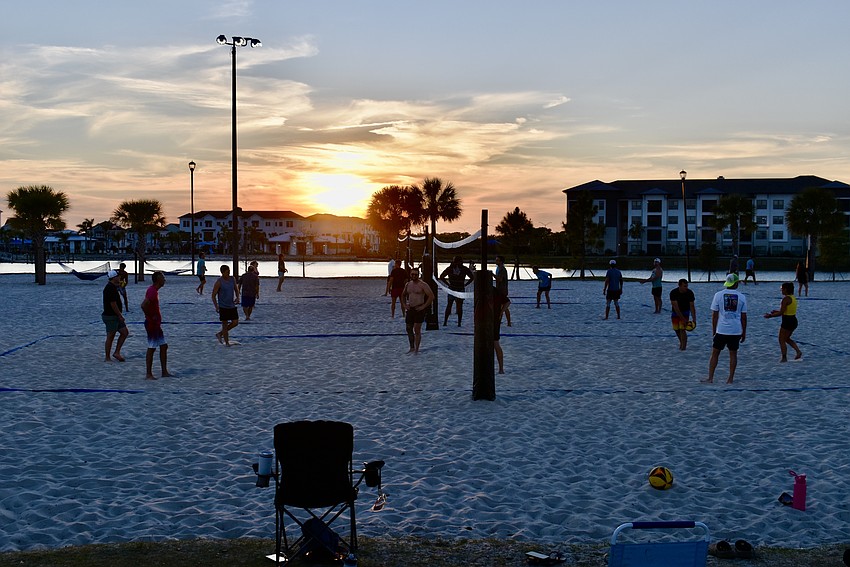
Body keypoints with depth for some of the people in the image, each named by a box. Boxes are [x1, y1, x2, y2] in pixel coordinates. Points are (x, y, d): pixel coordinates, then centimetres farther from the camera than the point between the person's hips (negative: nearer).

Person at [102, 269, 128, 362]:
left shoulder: (113, 287, 14)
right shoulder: (111, 288, -19)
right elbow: (113, 304, -22)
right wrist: (120, 316, -18)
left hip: (115, 316, 10)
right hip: (111, 317, -10)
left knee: (125, 332, 9)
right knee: (110, 336, -3)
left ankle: (117, 353, 11)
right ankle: (107, 358, 5)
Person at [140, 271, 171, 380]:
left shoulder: (154, 290, 13)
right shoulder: (152, 291, -19)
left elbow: (146, 304, 25)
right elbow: (144, 305, -31)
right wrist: (151, 317, -20)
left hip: (156, 325, 10)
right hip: (152, 324, -10)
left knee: (164, 346, 13)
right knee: (151, 349, -4)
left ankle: (164, 372, 17)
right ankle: (149, 374, 3)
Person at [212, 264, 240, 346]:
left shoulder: (232, 280, 3)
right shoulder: (219, 282, -13)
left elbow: (236, 289, 18)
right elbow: (213, 295, -10)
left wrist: (237, 297, -1)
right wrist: (216, 306, -20)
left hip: (232, 306, 6)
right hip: (223, 307, -6)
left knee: (235, 322, 3)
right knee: (225, 324, 1)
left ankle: (220, 334, 21)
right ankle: (227, 342, 13)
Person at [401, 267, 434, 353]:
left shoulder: (423, 285, -10)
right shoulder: (408, 284, 10)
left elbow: (431, 296, -14)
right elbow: (403, 295, 27)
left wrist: (424, 306, -15)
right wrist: (404, 304, 12)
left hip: (419, 310, -7)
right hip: (410, 309, 7)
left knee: (417, 329, -8)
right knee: (409, 329, 11)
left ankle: (416, 349, -2)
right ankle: (412, 348, 24)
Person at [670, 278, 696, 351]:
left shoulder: (690, 293, -21)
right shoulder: (673, 293, -26)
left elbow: (692, 306, -16)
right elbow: (676, 307, -28)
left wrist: (694, 319, -23)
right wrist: (683, 319, -31)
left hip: (685, 312, -1)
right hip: (676, 312, 1)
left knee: (682, 329, -15)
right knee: (676, 329, 10)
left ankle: (683, 346, -8)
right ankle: (681, 342, 36)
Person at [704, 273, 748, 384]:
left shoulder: (718, 295, -3)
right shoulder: (741, 297, 0)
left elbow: (714, 315, 0)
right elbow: (744, 317, 4)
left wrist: (713, 331, 9)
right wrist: (744, 332, 13)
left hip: (721, 330, -1)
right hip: (736, 331, 1)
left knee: (715, 353, 6)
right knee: (733, 354, 10)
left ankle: (710, 377, 4)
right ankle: (730, 378, 11)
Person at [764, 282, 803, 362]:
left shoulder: (786, 299, -18)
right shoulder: (793, 298, 10)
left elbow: (781, 313, -19)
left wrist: (770, 316, -9)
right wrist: (777, 311, 23)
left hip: (787, 321, -9)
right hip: (793, 320, 9)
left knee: (782, 340, 3)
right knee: (787, 338, 23)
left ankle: (784, 358, 5)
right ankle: (798, 351, 12)